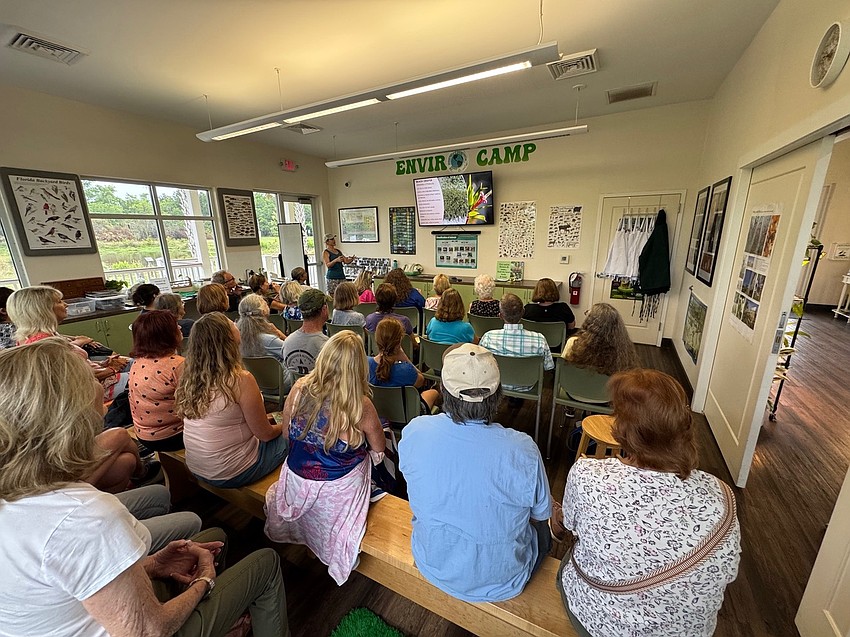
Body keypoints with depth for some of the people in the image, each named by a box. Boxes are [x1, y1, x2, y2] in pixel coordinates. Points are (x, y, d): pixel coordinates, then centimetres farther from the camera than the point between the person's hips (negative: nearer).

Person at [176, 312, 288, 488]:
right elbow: (265, 434, -17)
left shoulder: (189, 375, -6)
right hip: (231, 474, -7)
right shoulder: (240, 380, -27)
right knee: (287, 439, 14)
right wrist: (281, 427, 5)